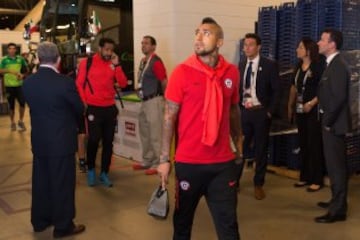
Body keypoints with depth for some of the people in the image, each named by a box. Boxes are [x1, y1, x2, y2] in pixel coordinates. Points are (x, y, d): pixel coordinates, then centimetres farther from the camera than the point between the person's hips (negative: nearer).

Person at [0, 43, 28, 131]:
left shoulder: (20, 59, 3)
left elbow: (26, 69, 13)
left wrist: (22, 75, -6)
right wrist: (10, 71, -28)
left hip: (19, 84, 1)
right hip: (9, 85, -1)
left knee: (22, 103, -6)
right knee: (11, 105, 7)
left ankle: (21, 121, 14)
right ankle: (13, 123, 22)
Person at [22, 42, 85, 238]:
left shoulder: (28, 82, -3)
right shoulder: (65, 82, -19)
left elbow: (32, 106, 9)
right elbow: (79, 108, -5)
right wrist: (72, 122, 15)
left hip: (38, 140, 6)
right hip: (62, 141, -5)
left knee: (40, 181, 17)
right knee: (62, 183, 5)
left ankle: (40, 220, 31)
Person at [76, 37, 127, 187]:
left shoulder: (113, 64, 8)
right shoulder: (87, 62, -3)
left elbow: (123, 84, -1)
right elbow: (79, 84, -1)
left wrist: (116, 65, -9)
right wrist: (84, 103, -7)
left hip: (110, 108, 4)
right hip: (93, 108, -4)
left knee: (108, 142, 6)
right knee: (94, 139, -7)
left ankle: (104, 173, 17)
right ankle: (91, 170, 17)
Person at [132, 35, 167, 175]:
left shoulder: (156, 62, -14)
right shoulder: (143, 61, 13)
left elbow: (164, 82, -15)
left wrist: (164, 99, -5)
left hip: (154, 101, -10)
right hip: (144, 101, 10)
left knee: (155, 135, -4)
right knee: (145, 134, 16)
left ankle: (157, 164, 5)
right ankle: (147, 161, 27)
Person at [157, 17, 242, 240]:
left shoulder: (232, 72, 2)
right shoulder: (182, 72, -7)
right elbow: (170, 116, -6)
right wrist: (165, 158, -7)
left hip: (223, 162, 2)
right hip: (188, 162, -2)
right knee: (183, 220, 16)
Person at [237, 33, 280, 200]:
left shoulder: (269, 65, -5)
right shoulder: (241, 65, 9)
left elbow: (276, 90, -6)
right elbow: (238, 88, 12)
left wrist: (270, 111, -10)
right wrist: (237, 108, 4)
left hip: (260, 112, -3)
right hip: (243, 111, 4)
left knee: (260, 149, 6)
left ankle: (258, 185, 18)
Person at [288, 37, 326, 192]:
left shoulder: (318, 67, -11)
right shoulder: (299, 67, 10)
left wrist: (312, 103, -20)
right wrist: (290, 107, 14)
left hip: (313, 111, -7)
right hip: (300, 111, 7)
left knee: (314, 145, 0)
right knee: (303, 144, 13)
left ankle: (316, 180, 9)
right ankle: (305, 177, 23)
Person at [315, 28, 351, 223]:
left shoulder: (338, 66, -18)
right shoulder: (332, 64, 13)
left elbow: (339, 98, -24)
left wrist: (327, 122, -16)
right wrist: (326, 121, 13)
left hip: (334, 124, -10)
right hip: (330, 122, 10)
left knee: (336, 166, -3)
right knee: (334, 164, 19)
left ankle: (338, 210, 5)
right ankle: (337, 201, 32)